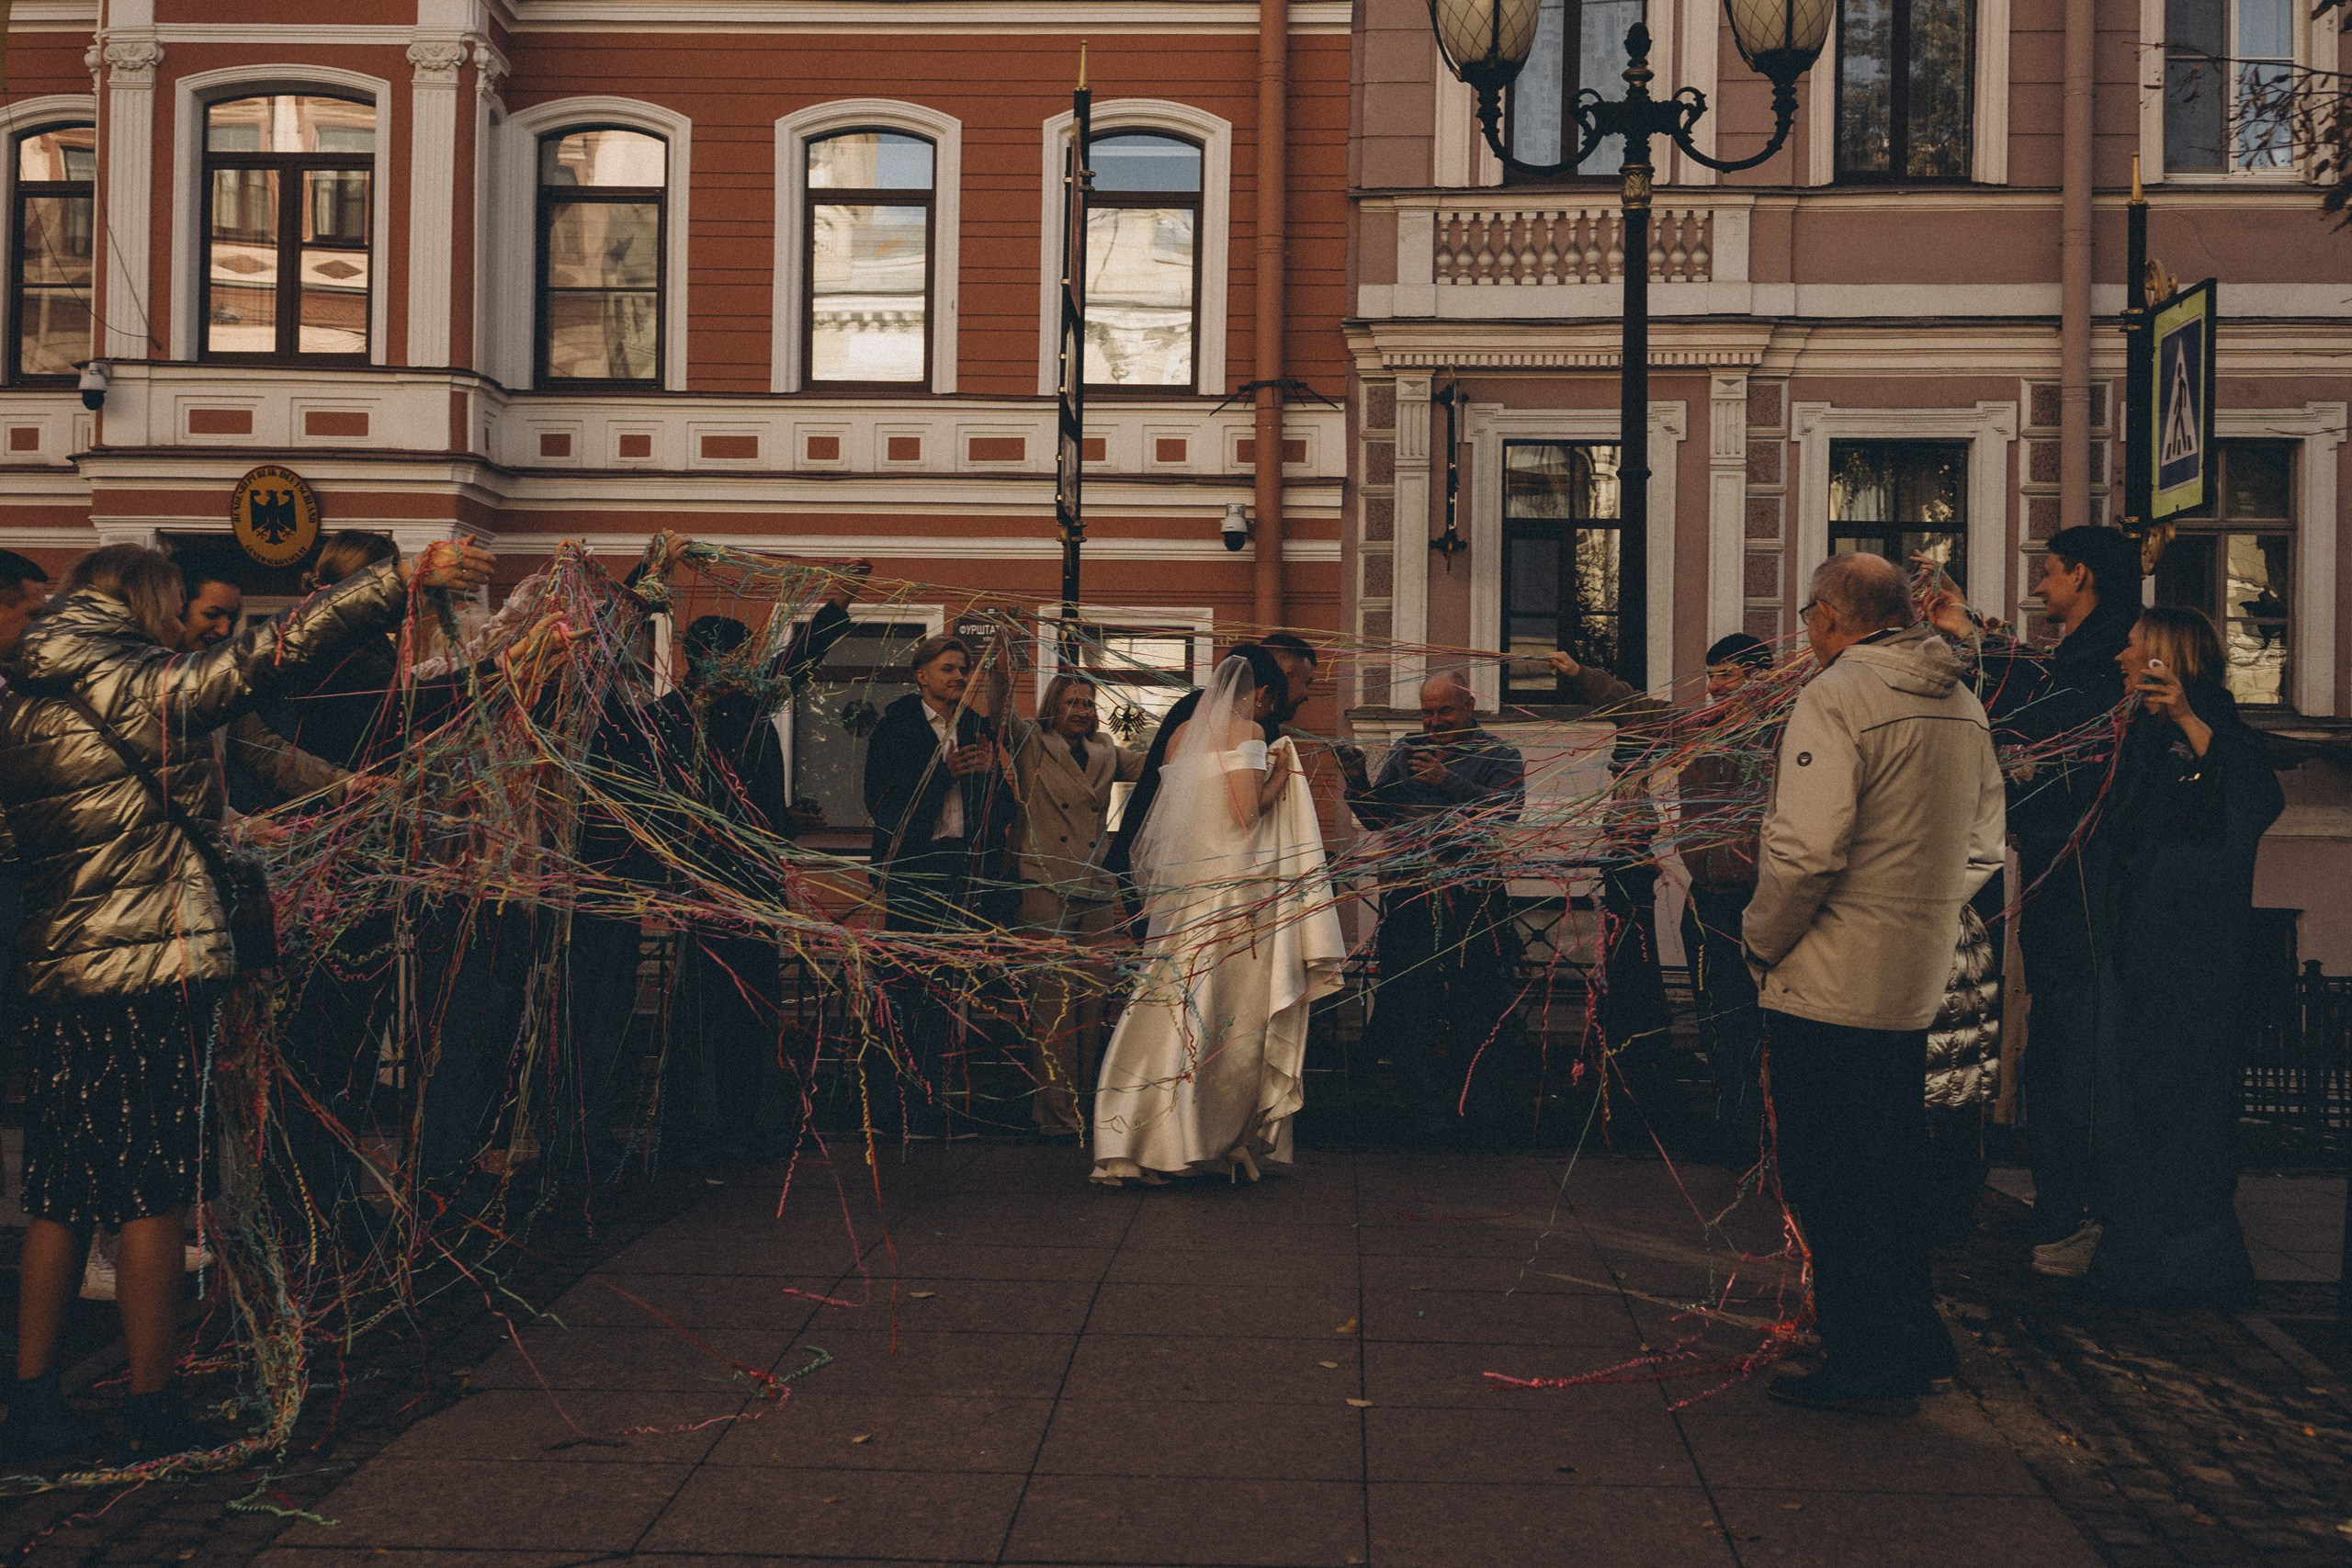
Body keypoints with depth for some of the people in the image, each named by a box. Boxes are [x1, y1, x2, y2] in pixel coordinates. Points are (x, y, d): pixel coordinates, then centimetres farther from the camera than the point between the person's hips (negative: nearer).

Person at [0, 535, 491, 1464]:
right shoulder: (136, 690, -9)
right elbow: (266, 655, -19)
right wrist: (407, 580, -21)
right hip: (155, 971, -7)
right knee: (152, 1194, -1)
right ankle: (153, 1414, 5)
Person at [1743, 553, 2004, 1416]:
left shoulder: (1836, 697, -16)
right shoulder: (1962, 701, 10)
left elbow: (1806, 849, -24)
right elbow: (1983, 842, 17)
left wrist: (1763, 939, -10)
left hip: (1829, 986, -8)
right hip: (1918, 980, 8)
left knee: (1829, 1179, 2)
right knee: (1892, 1170, 20)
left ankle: (1866, 1362, 8)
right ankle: (1911, 1337, 30)